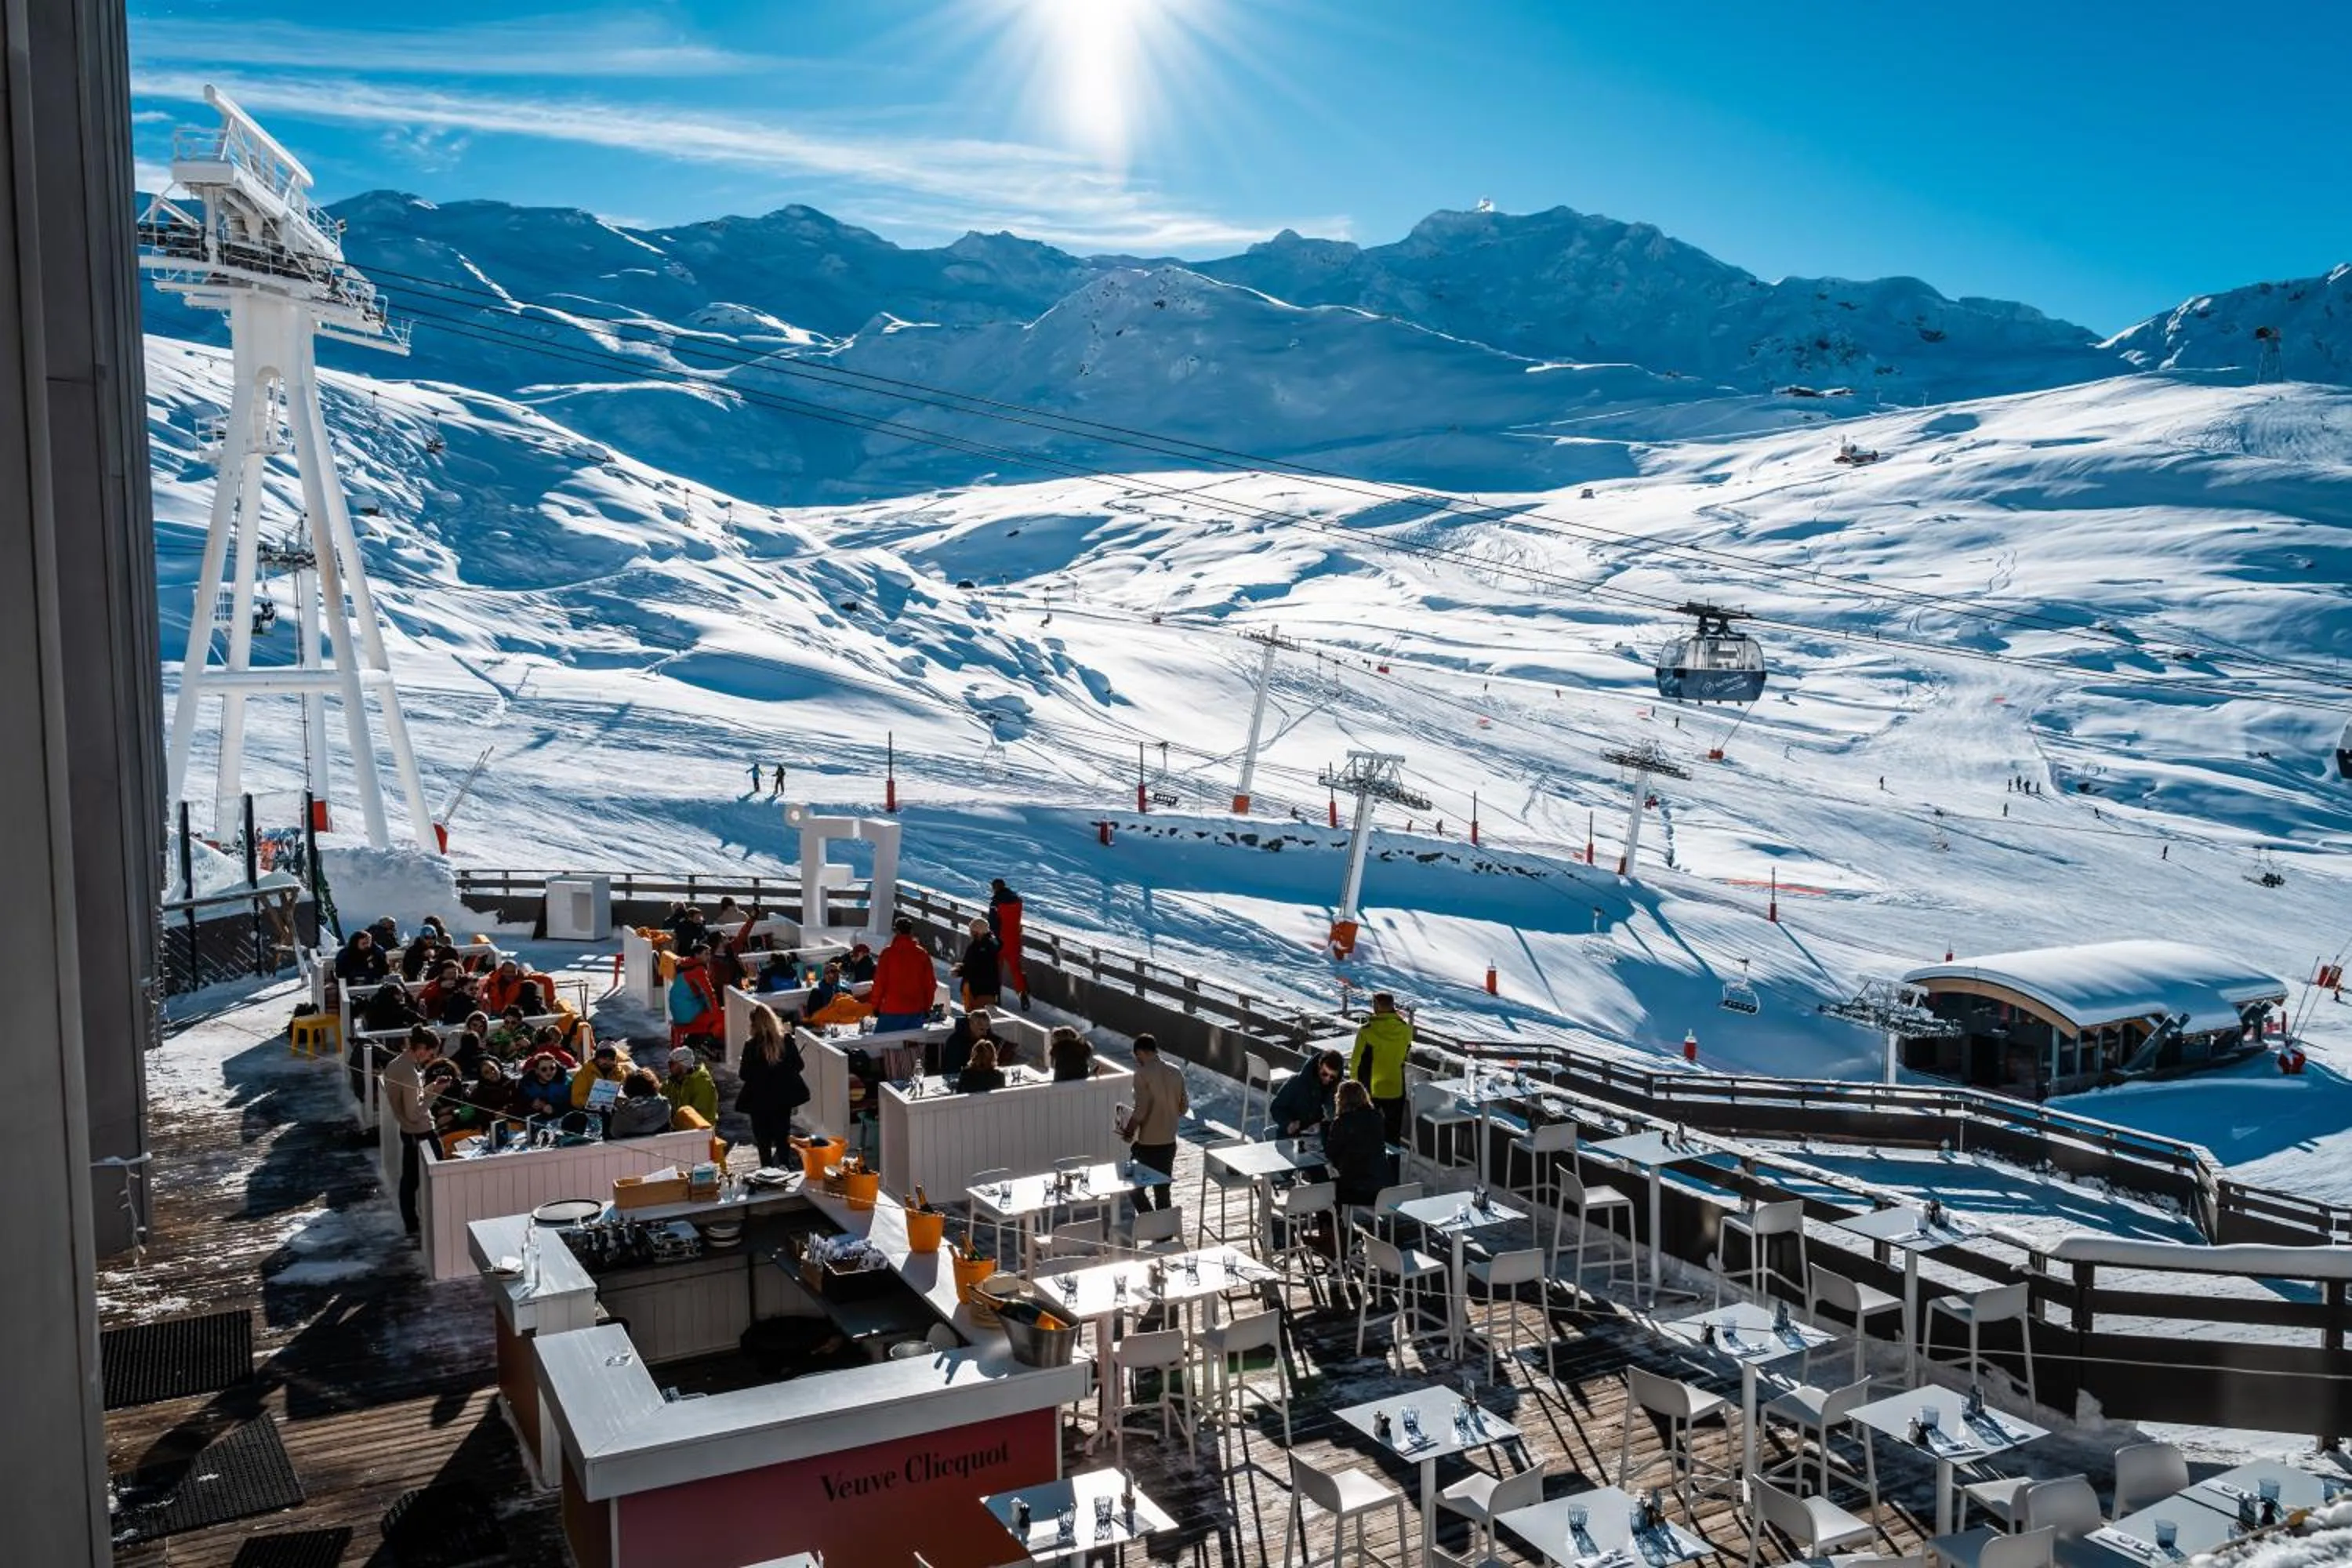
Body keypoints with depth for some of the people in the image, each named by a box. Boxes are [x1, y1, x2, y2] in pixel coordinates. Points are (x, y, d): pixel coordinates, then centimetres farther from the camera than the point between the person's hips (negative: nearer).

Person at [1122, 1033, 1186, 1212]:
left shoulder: (1143, 1073, -16)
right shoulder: (1176, 1073, 3)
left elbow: (1141, 1109, -19)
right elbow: (1184, 1107, 9)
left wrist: (1129, 1132, -5)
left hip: (1147, 1144, -6)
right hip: (1169, 1142, 6)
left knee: (1136, 1188, 9)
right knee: (1163, 1192, 14)